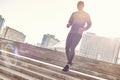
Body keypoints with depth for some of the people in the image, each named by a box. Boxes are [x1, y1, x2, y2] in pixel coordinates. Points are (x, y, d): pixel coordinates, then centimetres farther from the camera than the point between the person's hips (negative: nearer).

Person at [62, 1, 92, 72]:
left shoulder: (86, 15, 9)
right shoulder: (74, 14, 21)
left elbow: (89, 24, 6)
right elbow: (70, 22, 21)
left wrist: (83, 29, -14)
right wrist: (68, 25, -4)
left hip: (78, 34, -4)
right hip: (71, 33, 5)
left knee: (72, 48, -17)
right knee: (67, 48, 0)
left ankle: (68, 65, -17)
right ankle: (69, 62, 20)